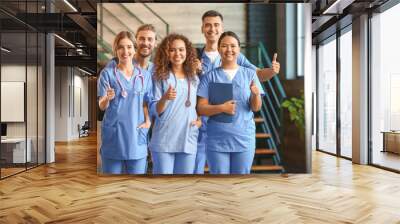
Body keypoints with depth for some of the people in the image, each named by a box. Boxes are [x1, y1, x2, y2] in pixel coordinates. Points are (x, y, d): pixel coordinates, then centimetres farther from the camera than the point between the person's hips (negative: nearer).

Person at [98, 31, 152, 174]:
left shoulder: (144, 76, 7)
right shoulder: (107, 73, -1)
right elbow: (101, 106, -4)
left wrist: (148, 121, -4)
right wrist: (107, 98, -26)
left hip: (137, 137, 2)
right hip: (113, 137, -2)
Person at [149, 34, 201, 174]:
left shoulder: (194, 78, 10)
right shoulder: (160, 77, 0)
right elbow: (155, 111, -5)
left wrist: (200, 120, 1)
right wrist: (164, 98, -24)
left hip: (188, 141, 3)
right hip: (163, 142, -3)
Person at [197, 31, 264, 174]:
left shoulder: (250, 74, 4)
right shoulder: (210, 76, 1)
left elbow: (256, 108, 1)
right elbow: (201, 108, -3)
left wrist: (256, 94, -20)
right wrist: (221, 108, -20)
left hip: (244, 139, 1)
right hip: (217, 140, -1)